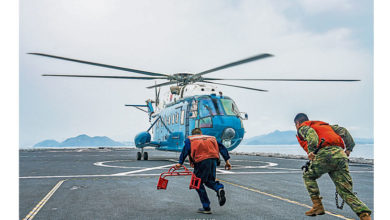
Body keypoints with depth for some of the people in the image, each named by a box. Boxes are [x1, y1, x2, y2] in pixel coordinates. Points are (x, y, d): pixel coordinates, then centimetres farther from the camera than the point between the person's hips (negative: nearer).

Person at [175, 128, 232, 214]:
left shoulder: (190, 139, 19)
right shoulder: (211, 138, 29)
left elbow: (185, 151, 2)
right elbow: (222, 147, 18)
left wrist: (180, 163, -6)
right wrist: (227, 160, 13)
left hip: (201, 161, -4)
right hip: (213, 159, 4)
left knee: (198, 184, 10)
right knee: (209, 181, 23)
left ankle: (206, 208, 9)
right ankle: (219, 188, -9)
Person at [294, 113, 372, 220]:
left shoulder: (302, 127, 18)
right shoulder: (324, 124, 38)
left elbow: (310, 132, -7)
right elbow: (342, 130, 25)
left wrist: (311, 150, -19)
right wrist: (349, 148, 21)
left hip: (325, 154, -5)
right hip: (340, 154, 5)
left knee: (308, 176, 21)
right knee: (346, 191, 5)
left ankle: (317, 206, 12)